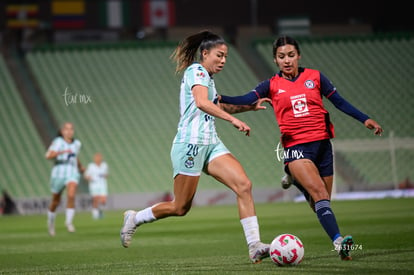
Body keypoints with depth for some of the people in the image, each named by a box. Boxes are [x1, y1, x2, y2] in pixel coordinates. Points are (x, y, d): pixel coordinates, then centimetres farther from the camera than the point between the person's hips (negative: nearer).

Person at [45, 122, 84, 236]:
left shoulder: (77, 143, 7)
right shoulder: (58, 141, -8)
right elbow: (49, 156, -21)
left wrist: (80, 166, 29)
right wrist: (62, 152, -33)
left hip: (73, 174, 2)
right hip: (59, 174, -2)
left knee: (71, 196, -25)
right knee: (56, 201, 12)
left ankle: (69, 221, -17)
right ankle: (51, 222, 38)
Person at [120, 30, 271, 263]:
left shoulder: (208, 78, 20)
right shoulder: (196, 71, -8)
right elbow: (201, 103, -27)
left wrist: (250, 106, 31)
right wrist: (232, 119, -35)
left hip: (211, 144, 9)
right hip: (190, 144, -9)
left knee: (244, 185, -13)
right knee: (181, 207, 1)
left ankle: (255, 246, -18)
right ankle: (134, 219, 25)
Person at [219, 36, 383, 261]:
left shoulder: (315, 77, 7)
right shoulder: (272, 85, 4)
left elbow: (340, 102, 11)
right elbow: (246, 100, -9)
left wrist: (364, 119, 3)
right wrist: (220, 98, -25)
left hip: (321, 143, 3)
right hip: (296, 147, -3)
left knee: (321, 204, 10)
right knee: (319, 192, -24)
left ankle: (295, 179, 41)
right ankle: (338, 242, -32)